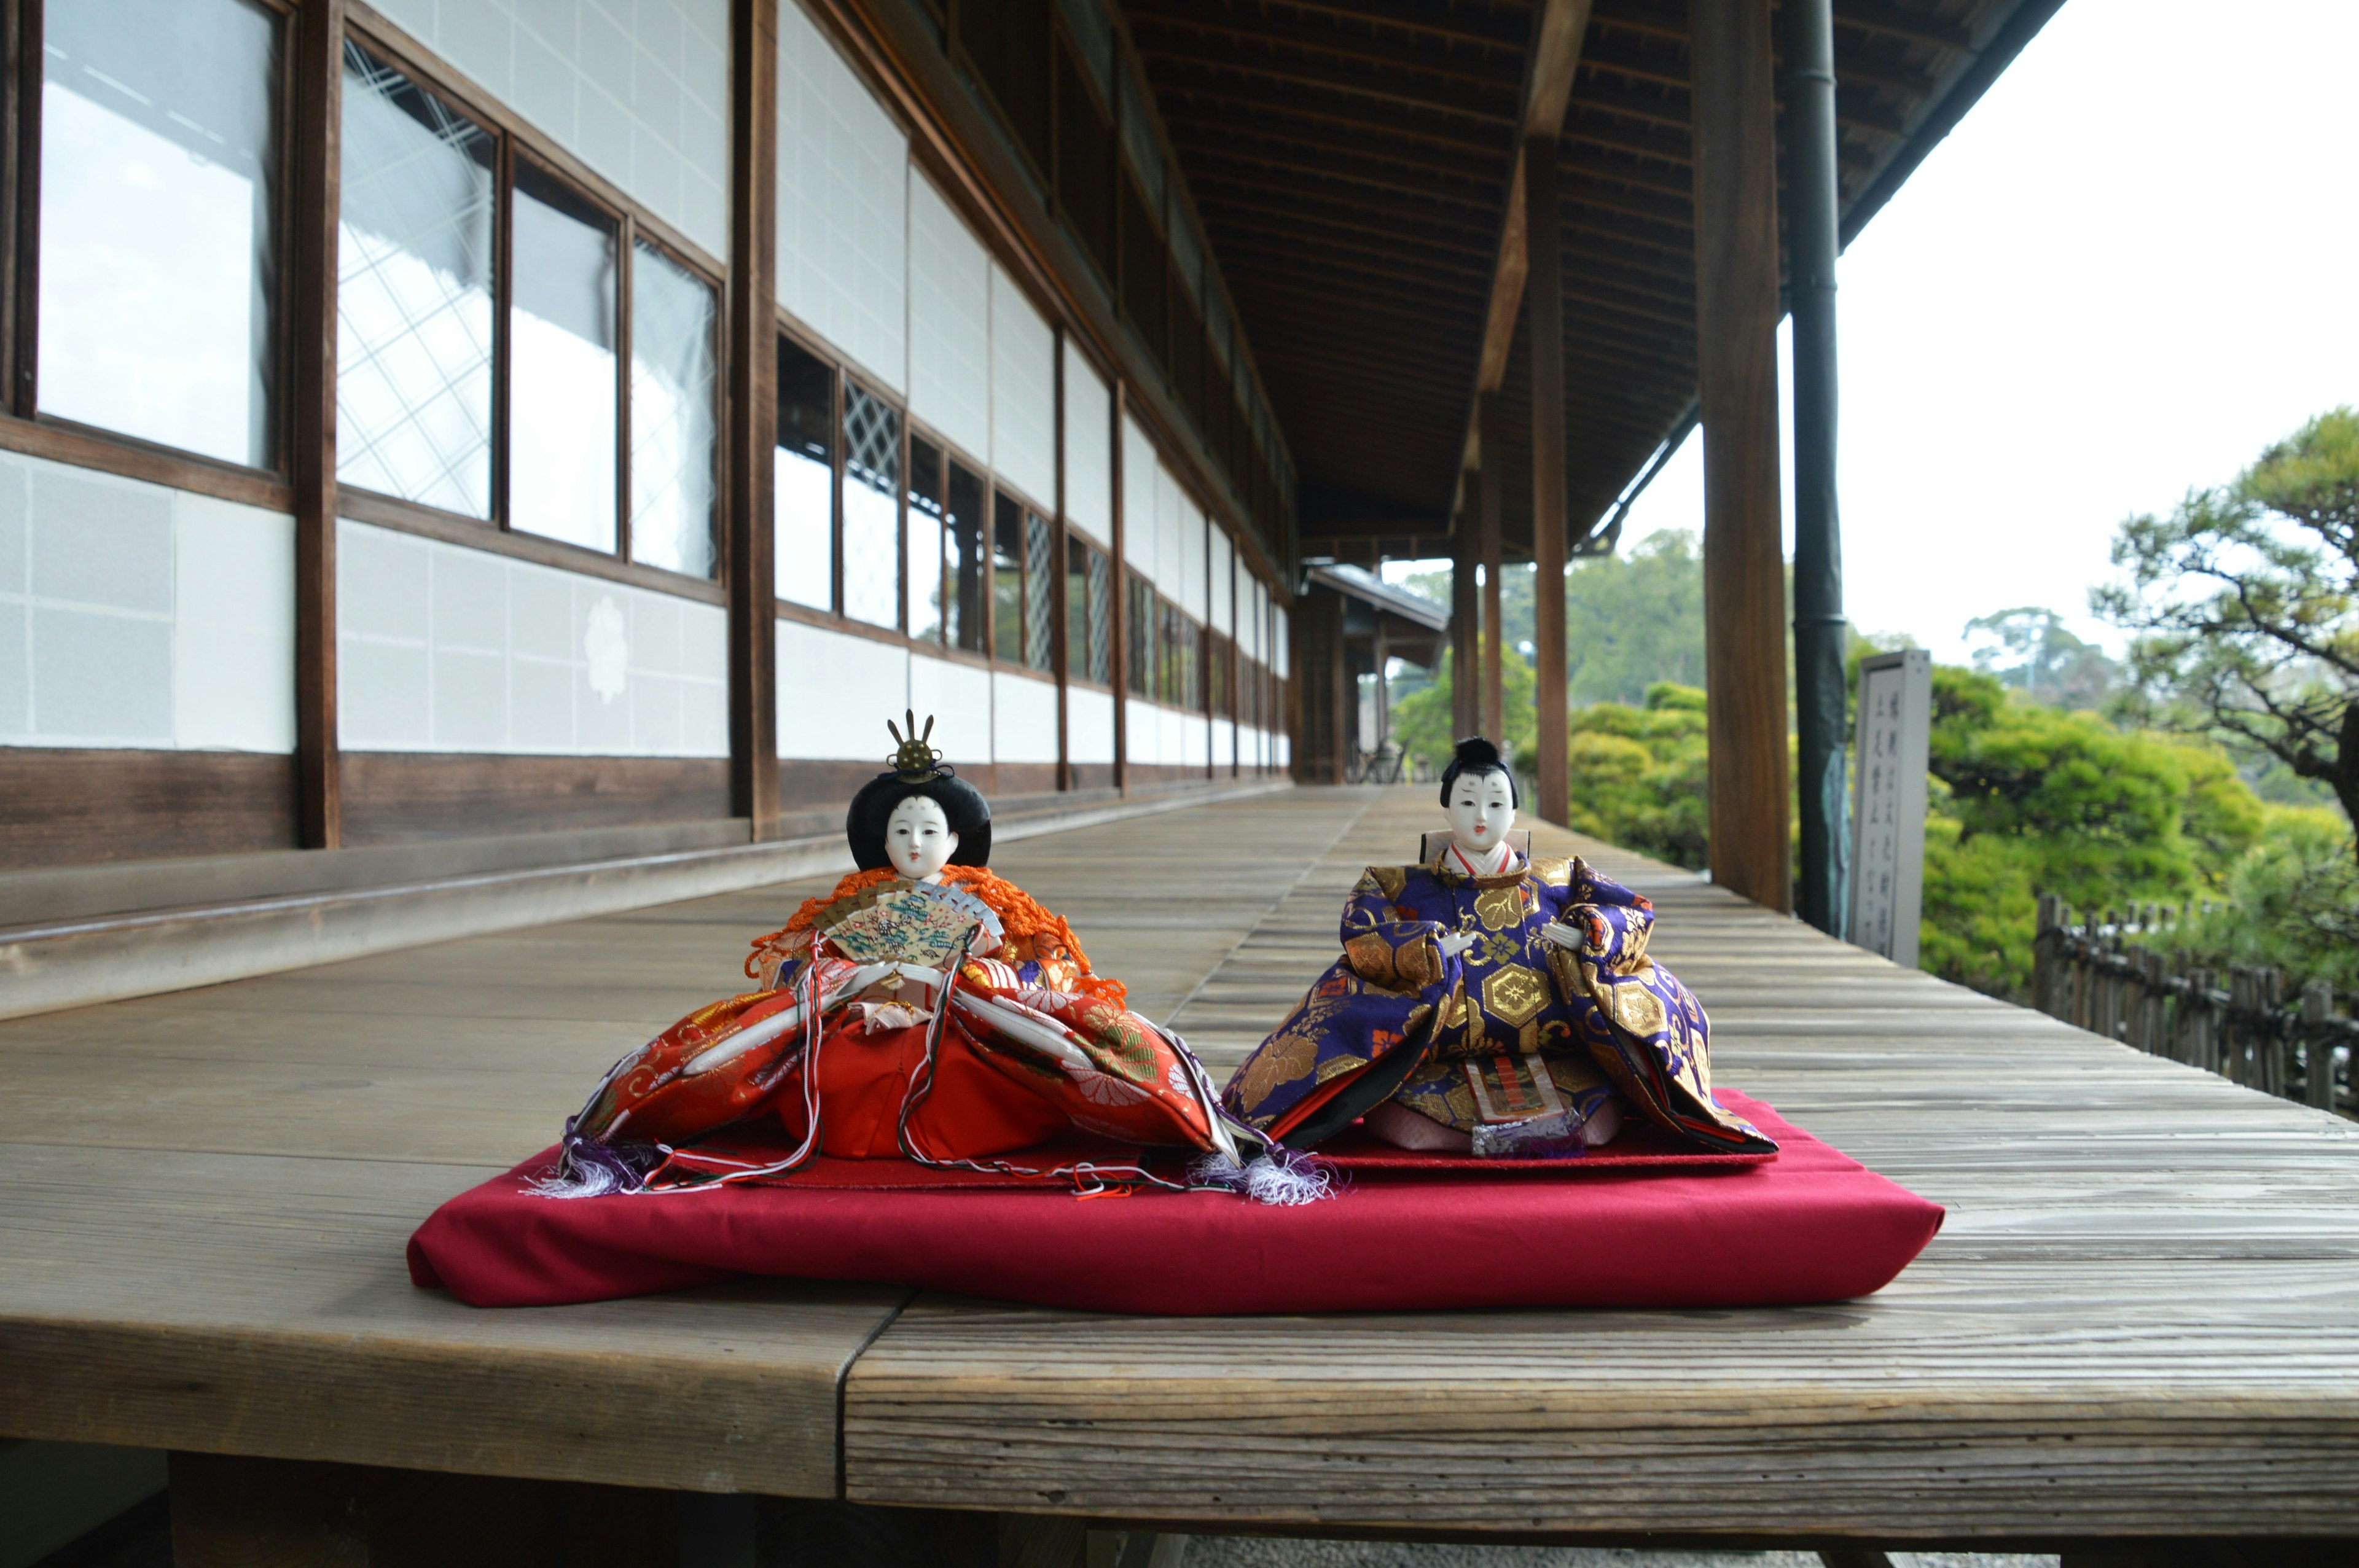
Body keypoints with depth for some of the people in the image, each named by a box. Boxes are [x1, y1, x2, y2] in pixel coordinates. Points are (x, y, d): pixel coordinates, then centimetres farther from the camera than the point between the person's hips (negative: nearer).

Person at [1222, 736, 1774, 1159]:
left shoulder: (1558, 881, 18)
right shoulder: (1407, 886, 14)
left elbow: (1635, 912, 13)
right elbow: (1360, 930, -3)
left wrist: (1583, 933, -5)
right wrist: (1432, 948, -12)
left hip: (1553, 1066, 1)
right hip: (1441, 1068, -1)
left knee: (1603, 1119, -29)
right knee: (1394, 1121, -33)